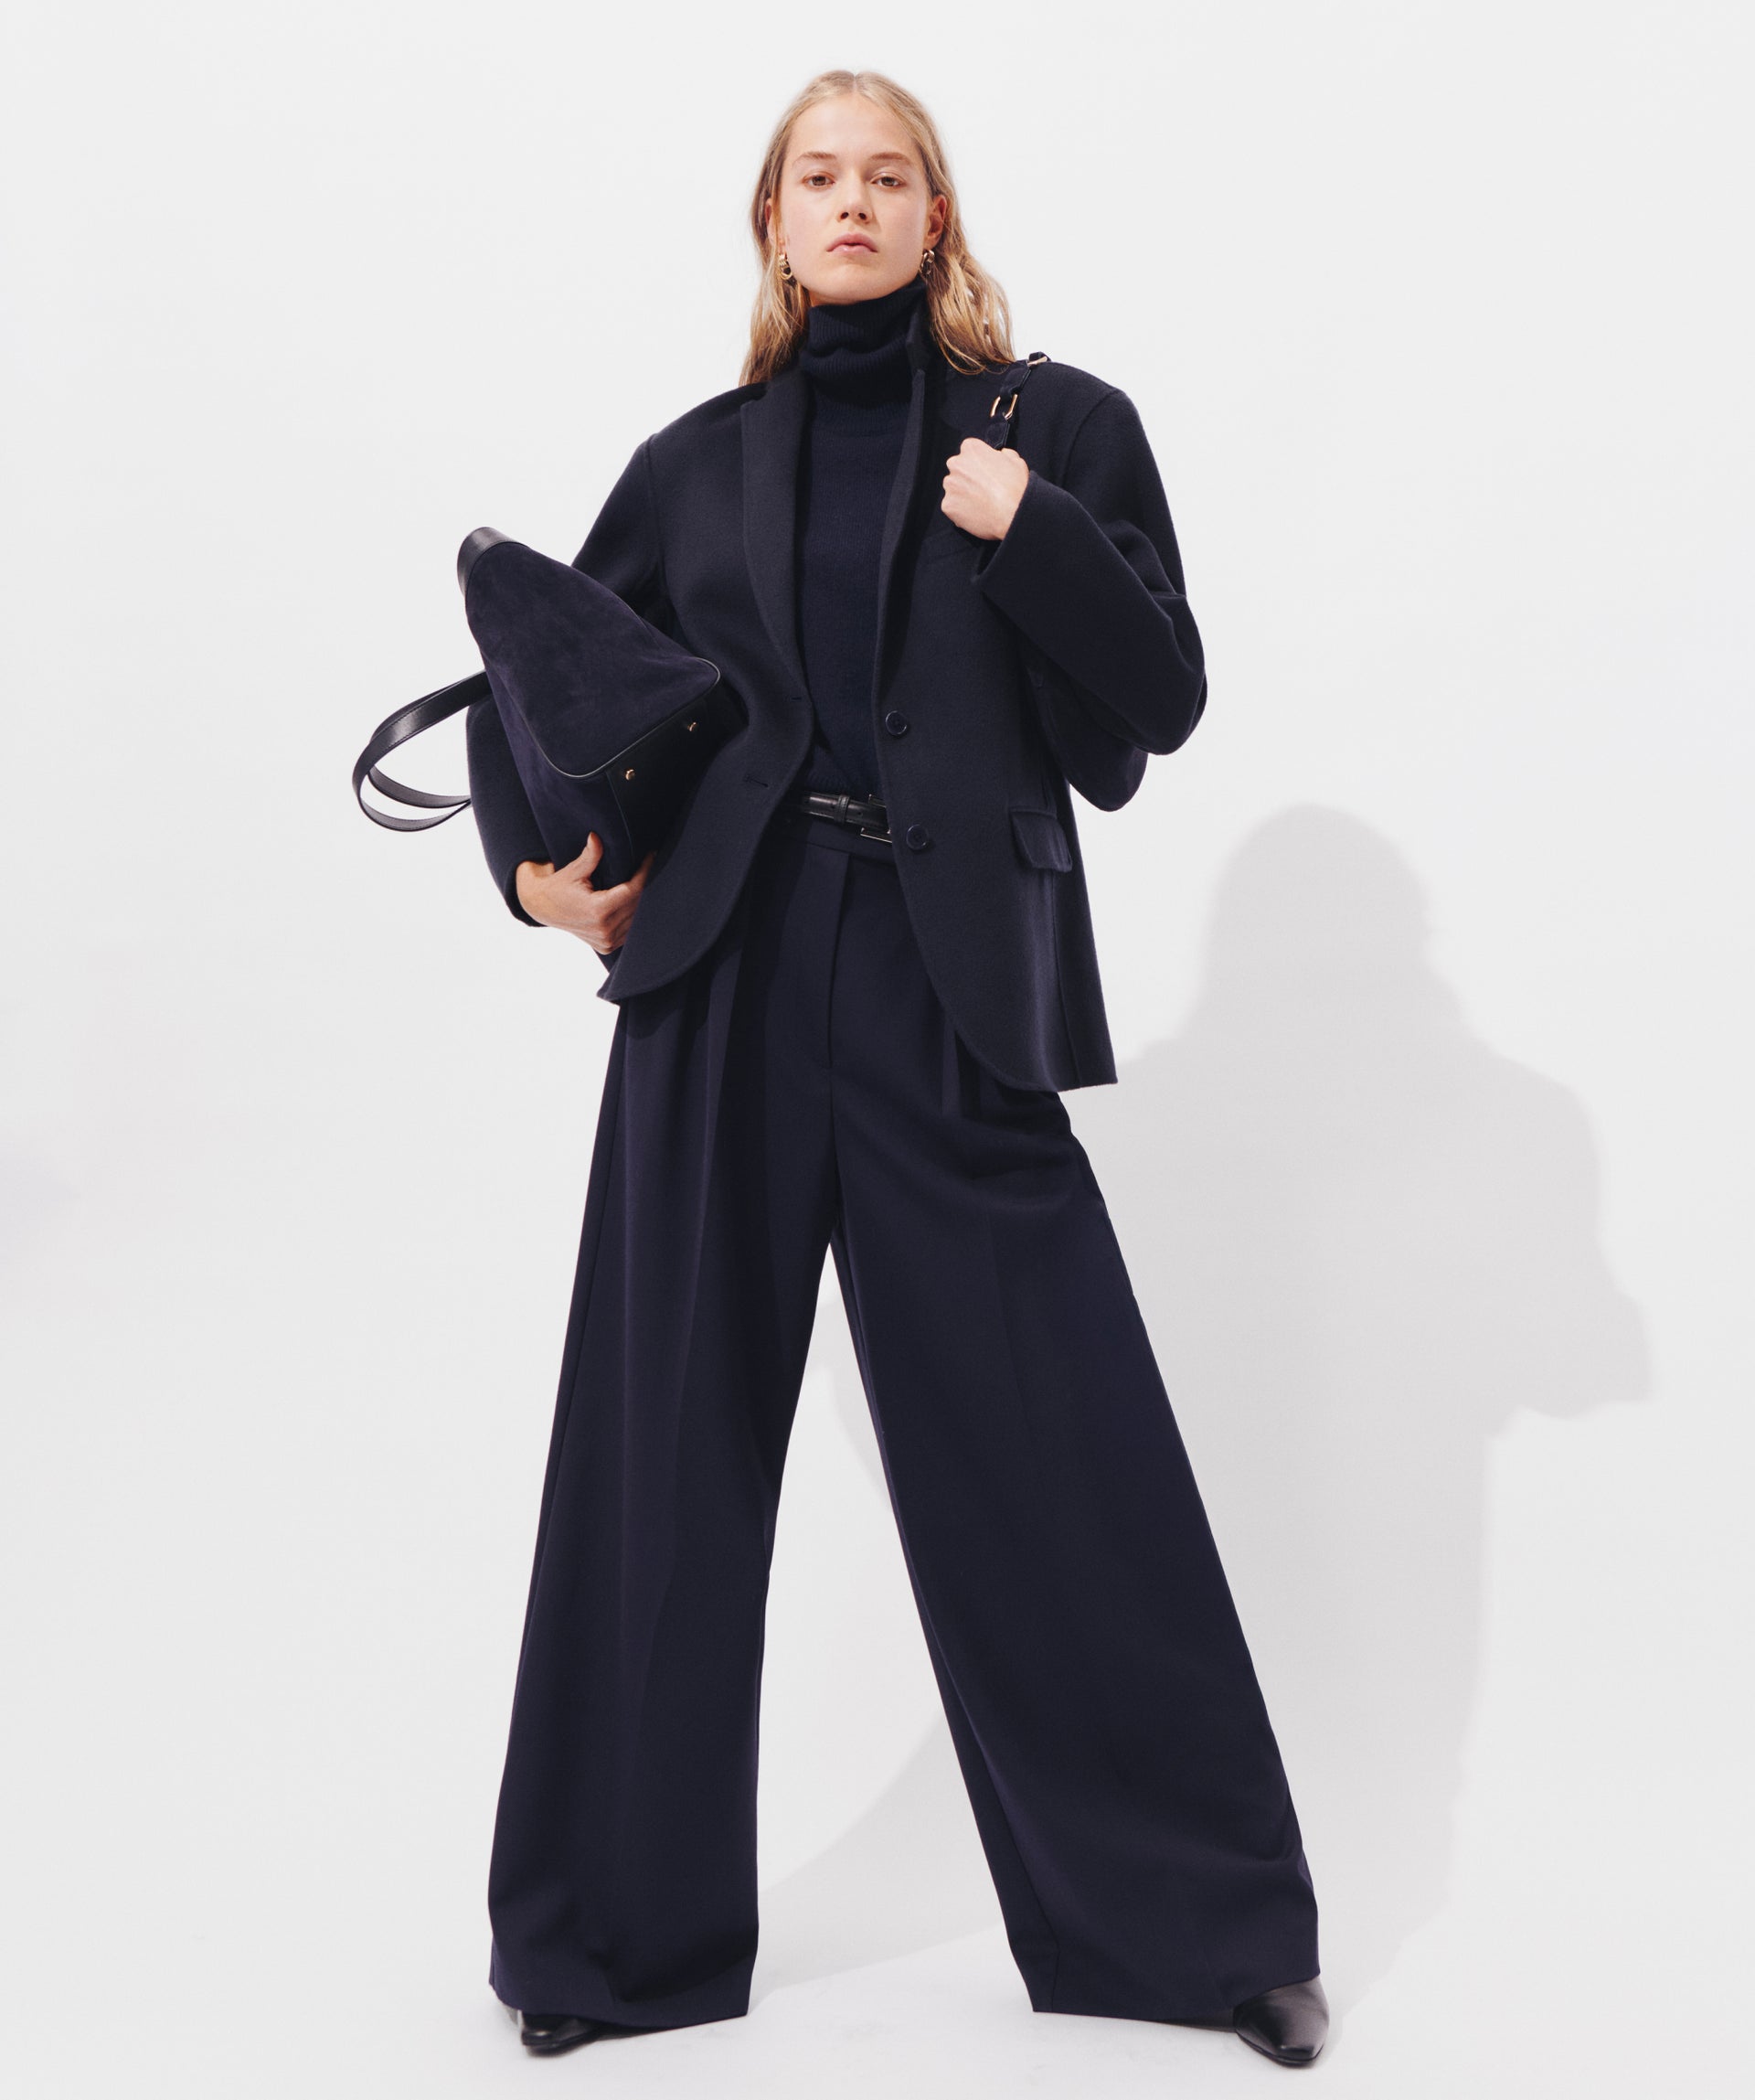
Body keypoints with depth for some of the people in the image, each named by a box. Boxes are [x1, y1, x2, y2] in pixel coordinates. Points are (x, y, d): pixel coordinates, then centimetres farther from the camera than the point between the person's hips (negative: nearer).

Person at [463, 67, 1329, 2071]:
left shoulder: (1056, 427, 8)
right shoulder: (697, 462, 13)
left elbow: (1161, 698, 2)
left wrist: (1019, 523, -10)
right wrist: (533, 864, 9)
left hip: (951, 991, -2)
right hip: (722, 974, 2)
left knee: (1061, 1464, 0)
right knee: (663, 1454, 6)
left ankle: (1208, 1922, 19)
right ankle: (614, 1933, 22)